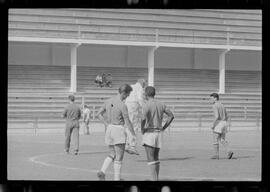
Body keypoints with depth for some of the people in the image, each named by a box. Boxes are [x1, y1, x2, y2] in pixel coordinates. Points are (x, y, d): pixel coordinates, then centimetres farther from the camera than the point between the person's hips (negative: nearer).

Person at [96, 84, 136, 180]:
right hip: (119, 130, -7)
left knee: (112, 154, 18)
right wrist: (134, 134, -1)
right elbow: (127, 122, -14)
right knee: (119, 158, 2)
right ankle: (117, 178, 3)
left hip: (109, 129, 7)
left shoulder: (109, 101, 5)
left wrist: (107, 125, 13)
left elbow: (99, 114, 12)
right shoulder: (122, 105, -17)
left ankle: (102, 171, -1)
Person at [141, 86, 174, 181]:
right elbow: (171, 116, 9)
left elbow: (143, 119, -28)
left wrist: (142, 129, -11)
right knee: (156, 158, 16)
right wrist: (163, 128, 10)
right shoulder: (161, 104, 9)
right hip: (158, 133, 7)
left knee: (151, 159, -7)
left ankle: (154, 180, -15)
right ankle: (156, 179, 19)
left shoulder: (146, 105, -12)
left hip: (149, 133, -7)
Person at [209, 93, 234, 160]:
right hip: (224, 123, 8)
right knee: (222, 140, 12)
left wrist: (213, 125, -14)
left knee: (215, 140, 3)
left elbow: (217, 116, -23)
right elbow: (226, 116, 19)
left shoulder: (215, 106, -12)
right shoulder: (222, 105, 15)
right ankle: (228, 152, -6)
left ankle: (216, 155, 6)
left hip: (218, 123, -8)